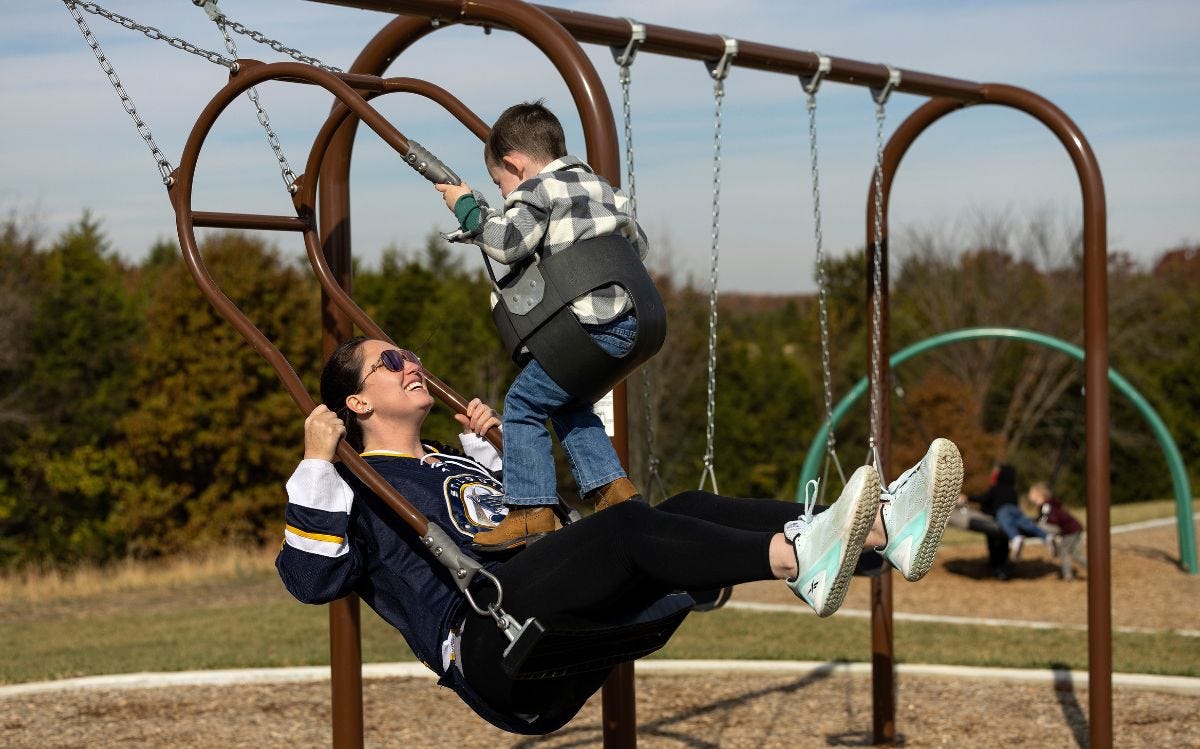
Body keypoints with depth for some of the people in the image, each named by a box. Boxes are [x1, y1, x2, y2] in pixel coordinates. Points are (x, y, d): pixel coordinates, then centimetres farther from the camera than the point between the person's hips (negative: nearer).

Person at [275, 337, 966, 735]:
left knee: (689, 510, -13)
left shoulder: (457, 463, 37)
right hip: (484, 645, -8)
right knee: (624, 524, -31)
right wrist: (317, 466, -9)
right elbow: (312, 576, -3)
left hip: (567, 651, 8)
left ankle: (883, 528, -33)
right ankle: (799, 559, -57)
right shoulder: (357, 487, 14)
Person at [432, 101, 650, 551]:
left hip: (587, 326, -9)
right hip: (625, 323, 9)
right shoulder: (599, 186, 22)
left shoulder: (539, 189, -4)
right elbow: (636, 243, 28)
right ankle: (611, 486, 18)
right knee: (565, 404, 24)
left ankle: (531, 510, -5)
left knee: (524, 404, -1)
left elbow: (507, 243, -16)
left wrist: (467, 206, -3)